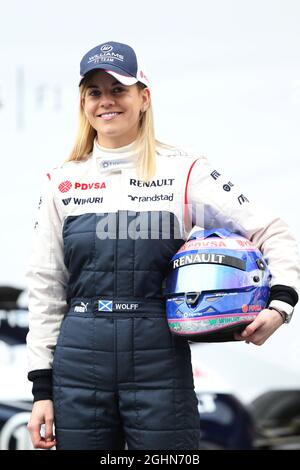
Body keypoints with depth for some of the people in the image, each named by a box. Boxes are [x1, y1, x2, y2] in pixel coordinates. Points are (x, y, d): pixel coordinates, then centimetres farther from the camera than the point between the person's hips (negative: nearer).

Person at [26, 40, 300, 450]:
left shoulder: (184, 171, 3)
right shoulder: (62, 182, 9)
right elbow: (45, 289, 10)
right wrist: (42, 389, 6)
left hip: (161, 361, -2)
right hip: (78, 366, 2)